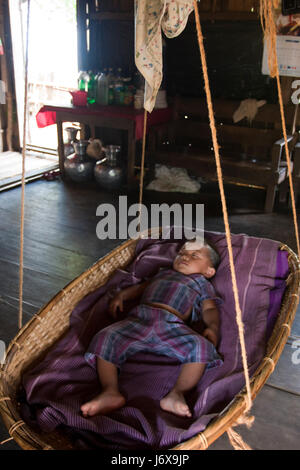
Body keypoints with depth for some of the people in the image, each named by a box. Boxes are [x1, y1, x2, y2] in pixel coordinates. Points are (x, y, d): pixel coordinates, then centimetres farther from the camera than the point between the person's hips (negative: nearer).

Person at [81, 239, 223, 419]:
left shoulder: (202, 284, 30)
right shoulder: (164, 273, 41)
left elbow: (209, 309, 16)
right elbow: (141, 287, 42)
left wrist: (213, 328, -6)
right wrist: (121, 295, 23)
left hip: (173, 326, -2)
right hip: (139, 318, 3)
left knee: (201, 346, -32)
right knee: (104, 338, -22)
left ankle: (177, 394, -30)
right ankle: (111, 392, -26)